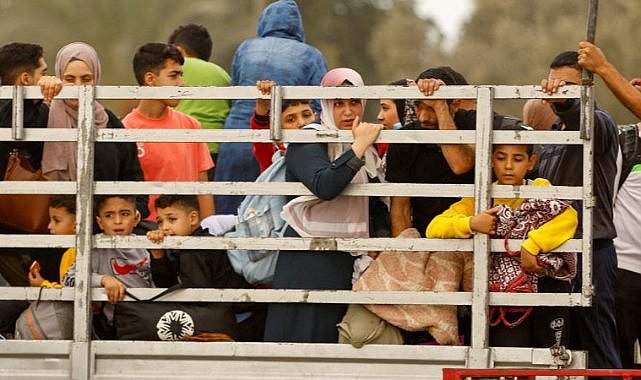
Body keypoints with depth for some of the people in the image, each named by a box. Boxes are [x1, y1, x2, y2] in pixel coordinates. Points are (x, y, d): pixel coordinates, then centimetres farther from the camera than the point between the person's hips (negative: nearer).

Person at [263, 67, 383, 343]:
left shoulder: (364, 143, 16)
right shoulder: (307, 142, -8)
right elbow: (325, 186, -26)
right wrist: (359, 147, -22)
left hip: (350, 257, 7)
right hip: (310, 259, -7)